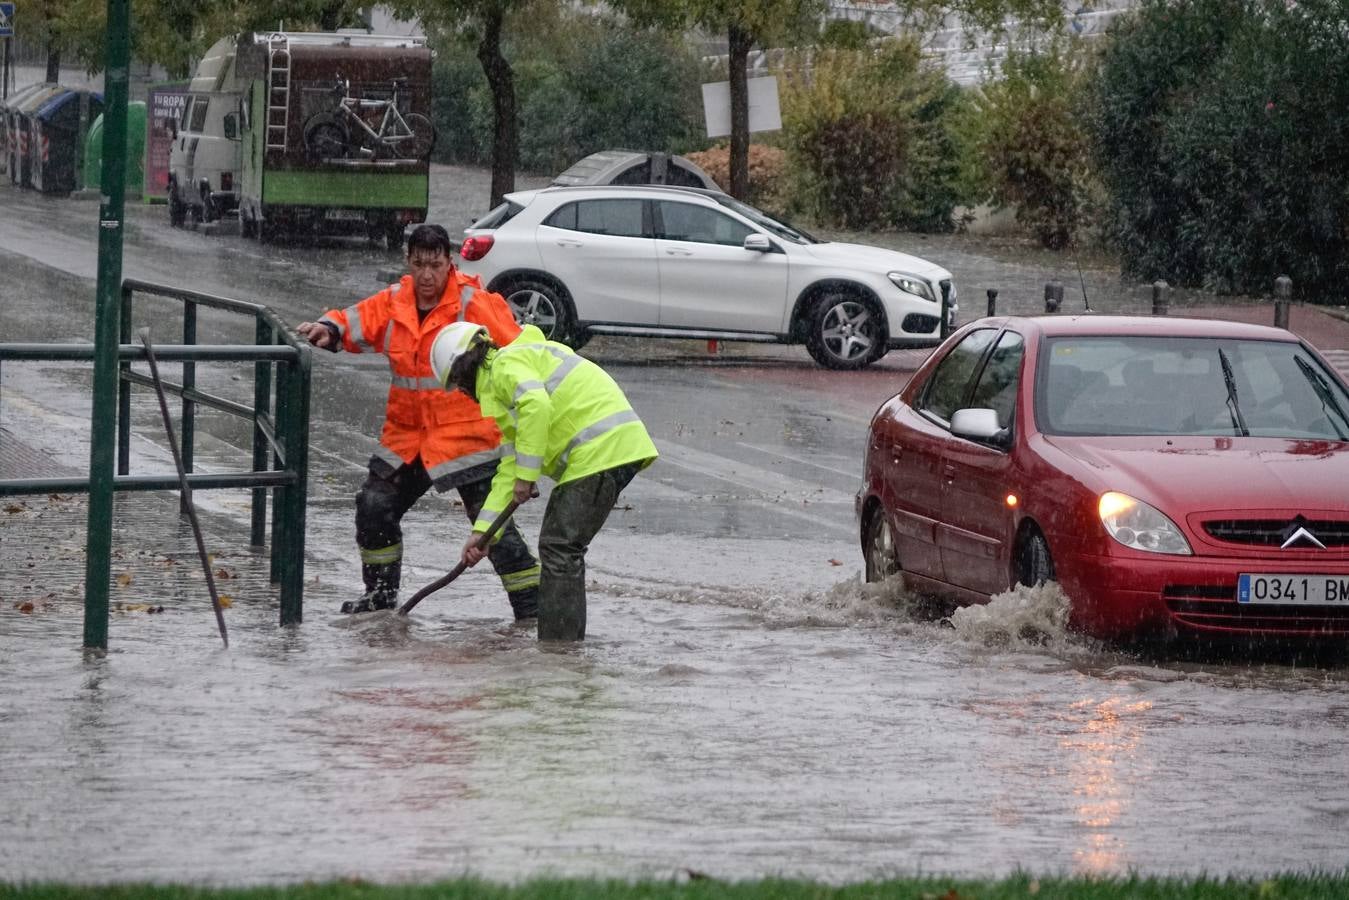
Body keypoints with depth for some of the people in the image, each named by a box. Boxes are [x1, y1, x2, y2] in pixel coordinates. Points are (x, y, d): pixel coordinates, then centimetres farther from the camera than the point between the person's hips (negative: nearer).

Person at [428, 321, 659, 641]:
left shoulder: (506, 364, -2)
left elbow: (535, 404, -23)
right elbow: (510, 466, 25)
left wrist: (526, 475, -18)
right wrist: (482, 530, 18)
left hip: (602, 448, -10)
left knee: (559, 548, -9)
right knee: (562, 547, 17)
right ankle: (568, 639, 23)